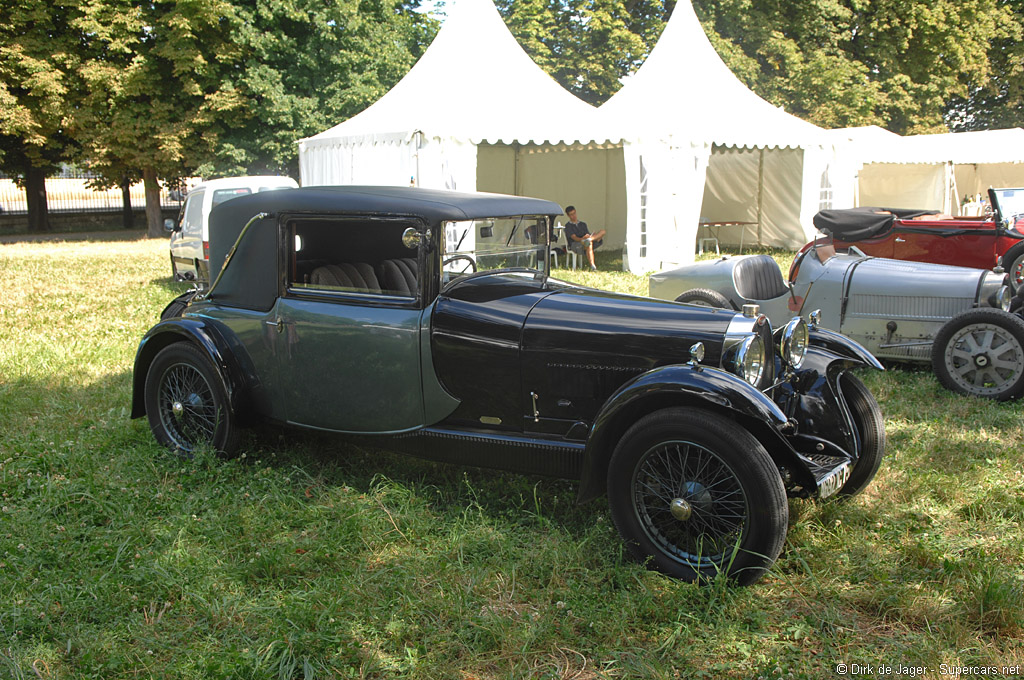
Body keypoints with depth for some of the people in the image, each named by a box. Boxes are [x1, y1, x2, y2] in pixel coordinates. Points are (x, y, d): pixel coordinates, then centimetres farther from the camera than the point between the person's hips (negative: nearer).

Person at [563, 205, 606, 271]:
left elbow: (588, 235, 16)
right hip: (575, 245, -5)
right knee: (589, 243, -40)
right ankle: (592, 266, -54)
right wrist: (582, 239, -30)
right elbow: (574, 237, -7)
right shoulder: (568, 226, 9)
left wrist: (588, 237, -12)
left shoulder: (583, 224, 28)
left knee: (602, 232, -13)